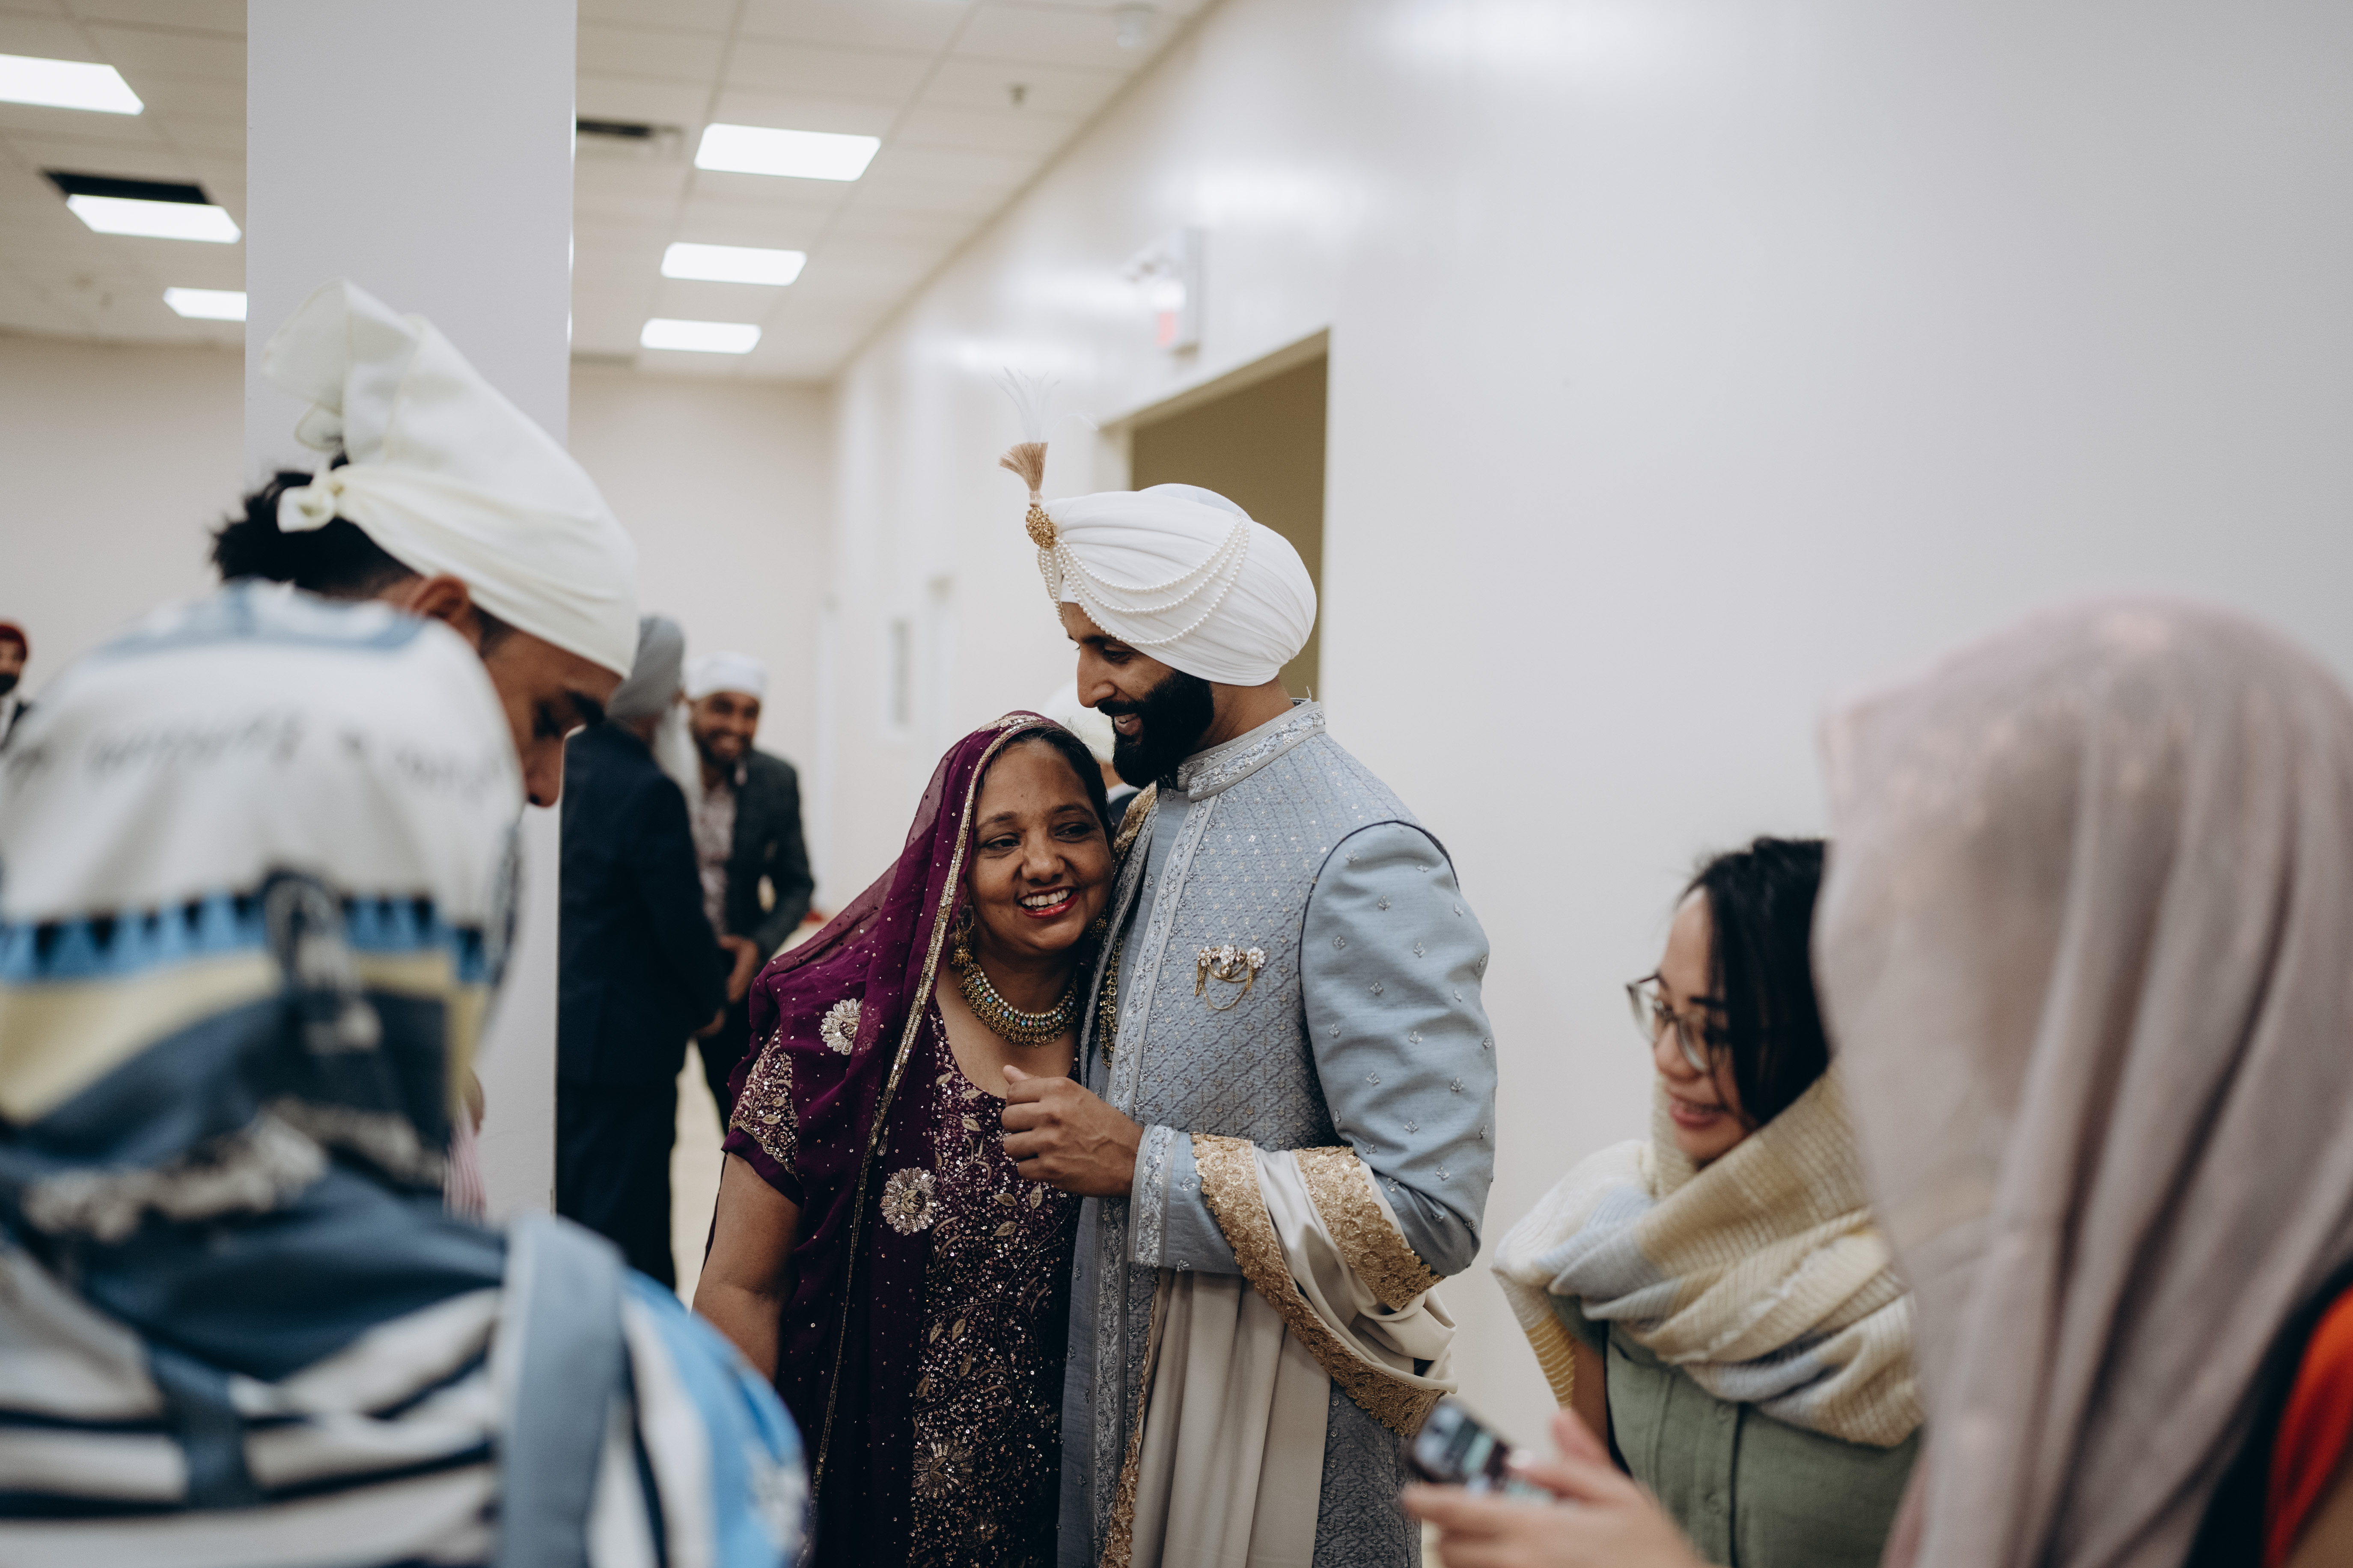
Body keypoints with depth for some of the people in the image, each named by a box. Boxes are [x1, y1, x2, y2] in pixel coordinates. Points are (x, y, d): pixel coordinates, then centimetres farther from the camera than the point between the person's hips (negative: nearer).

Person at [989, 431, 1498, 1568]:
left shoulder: (1362, 859, -23)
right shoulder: (1156, 811, 3)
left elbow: (1429, 1208, -28)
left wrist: (1142, 1164, -23)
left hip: (1268, 1442, -7)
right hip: (1117, 1388, 8)